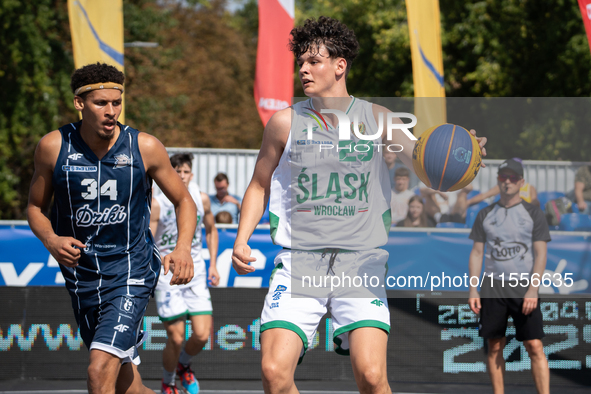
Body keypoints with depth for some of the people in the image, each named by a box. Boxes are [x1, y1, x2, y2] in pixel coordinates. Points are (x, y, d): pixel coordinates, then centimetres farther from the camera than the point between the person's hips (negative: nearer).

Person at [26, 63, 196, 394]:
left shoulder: (144, 148, -7)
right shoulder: (54, 147, -4)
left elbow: (184, 201, 5)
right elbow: (35, 207, 8)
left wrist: (183, 248, -13)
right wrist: (52, 241, -13)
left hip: (132, 271, -3)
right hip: (81, 276, 3)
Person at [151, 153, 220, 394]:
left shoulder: (201, 200, 2)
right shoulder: (157, 204, -10)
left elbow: (211, 230, 19)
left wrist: (213, 264, 11)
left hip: (196, 275, 3)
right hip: (167, 276, -3)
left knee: (202, 335, -7)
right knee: (176, 338, -6)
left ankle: (183, 365, 26)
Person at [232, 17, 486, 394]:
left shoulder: (376, 119, 5)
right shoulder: (285, 122, 6)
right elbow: (260, 186, 17)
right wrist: (242, 239, 2)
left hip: (361, 262, -1)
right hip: (299, 260, 1)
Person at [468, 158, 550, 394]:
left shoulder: (533, 213, 3)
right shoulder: (485, 215, 11)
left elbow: (540, 254, -2)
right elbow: (477, 253, 12)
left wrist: (533, 290, -13)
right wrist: (473, 289, 3)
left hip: (524, 287, -3)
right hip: (493, 287, 3)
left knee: (535, 347, -10)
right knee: (495, 347, 3)